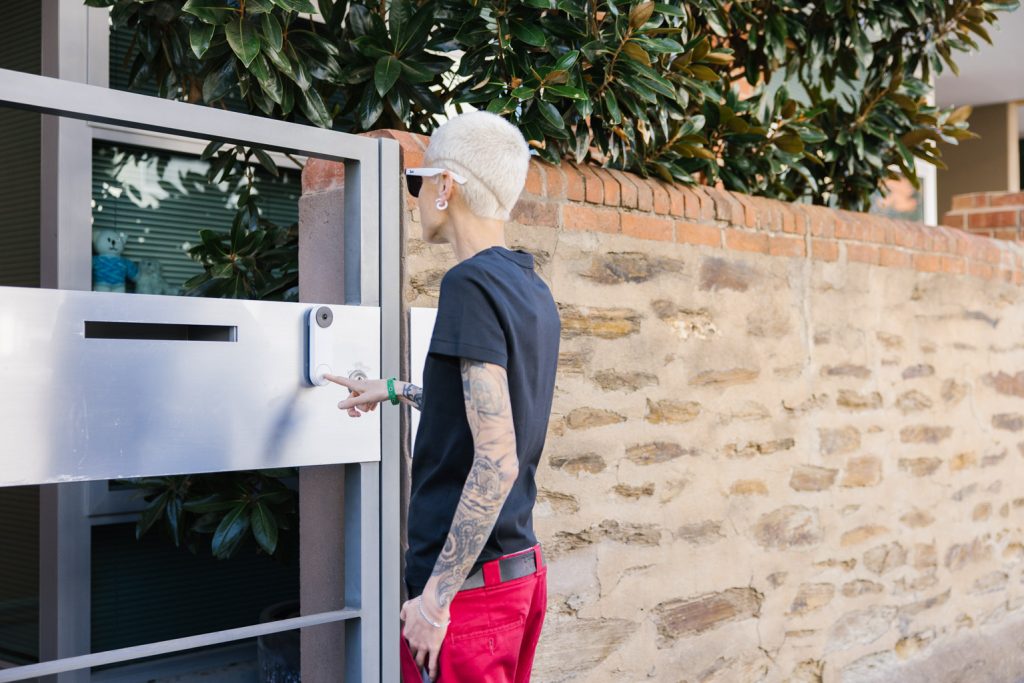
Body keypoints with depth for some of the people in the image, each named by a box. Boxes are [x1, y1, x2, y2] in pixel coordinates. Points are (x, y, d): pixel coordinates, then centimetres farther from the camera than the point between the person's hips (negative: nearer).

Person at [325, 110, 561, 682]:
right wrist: (394, 391, 39)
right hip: (524, 568, 9)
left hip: (470, 585, -9)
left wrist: (436, 596, -20)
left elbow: (496, 460, -23)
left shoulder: (472, 283, -17)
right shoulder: (534, 292, 9)